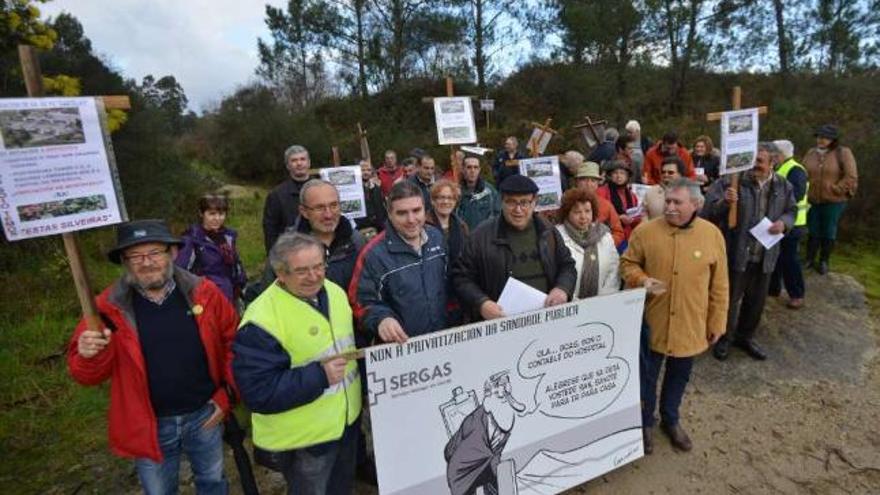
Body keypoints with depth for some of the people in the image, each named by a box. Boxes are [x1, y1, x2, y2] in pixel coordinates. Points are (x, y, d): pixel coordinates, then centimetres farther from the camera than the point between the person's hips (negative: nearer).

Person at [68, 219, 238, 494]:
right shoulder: (109, 307, -12)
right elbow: (88, 376, -7)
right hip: (149, 426, 0)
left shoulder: (204, 293, -11)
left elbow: (232, 342, -2)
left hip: (205, 415, 1)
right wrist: (89, 355, -29)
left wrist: (227, 394, -5)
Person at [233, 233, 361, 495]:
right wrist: (319, 376, -31)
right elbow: (258, 392, -26)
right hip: (303, 439, -6)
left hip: (348, 422, 7)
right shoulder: (262, 321, -26)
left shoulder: (335, 292, -3)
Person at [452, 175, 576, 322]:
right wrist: (481, 303, -19)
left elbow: (568, 266, 14)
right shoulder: (481, 236, -5)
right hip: (499, 323, -2)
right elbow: (462, 277, -3)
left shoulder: (548, 232, 6)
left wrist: (562, 289, -6)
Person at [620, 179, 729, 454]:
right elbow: (627, 264, 0)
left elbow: (719, 284, 1)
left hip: (690, 324, 2)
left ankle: (670, 420, 45)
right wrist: (641, 280, -21)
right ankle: (645, 422, 37)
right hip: (652, 322, -1)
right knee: (647, 375, 14)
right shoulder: (645, 231, -12)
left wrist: (717, 322, 3)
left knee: (679, 375, 20)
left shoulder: (712, 235, -6)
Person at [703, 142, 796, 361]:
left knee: (756, 300, 18)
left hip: (765, 256, 5)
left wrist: (784, 222, -5)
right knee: (731, 299, 6)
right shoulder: (733, 180, -13)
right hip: (735, 253, -5)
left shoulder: (783, 186, 3)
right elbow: (708, 211, -15)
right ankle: (725, 338, 26)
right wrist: (724, 202, -36)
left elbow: (791, 211, 17)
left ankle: (746, 336, 39)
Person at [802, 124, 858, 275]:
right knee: (813, 231, 9)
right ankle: (809, 260, 21)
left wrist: (834, 190, -12)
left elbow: (851, 177, -9)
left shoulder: (843, 153, -6)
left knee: (828, 232, 7)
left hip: (833, 201, -3)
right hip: (812, 200, 3)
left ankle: (824, 262, 20)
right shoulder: (811, 153, 5)